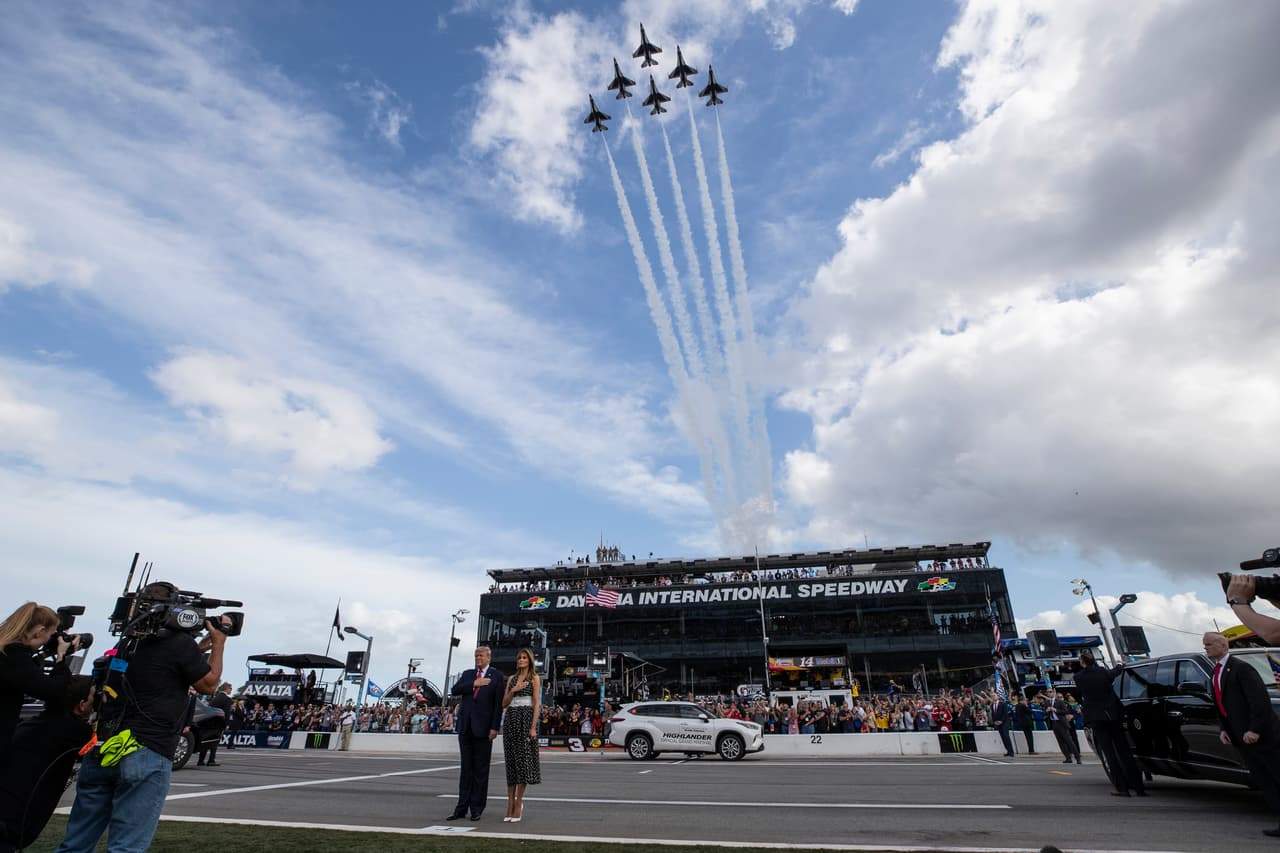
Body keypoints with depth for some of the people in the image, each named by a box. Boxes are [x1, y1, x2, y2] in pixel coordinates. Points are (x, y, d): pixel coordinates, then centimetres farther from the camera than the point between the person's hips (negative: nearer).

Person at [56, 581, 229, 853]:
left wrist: (198, 650, 25)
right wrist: (218, 643, 12)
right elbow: (208, 684, 2)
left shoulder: (126, 644, 11)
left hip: (102, 752, 7)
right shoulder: (181, 644, -11)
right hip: (147, 756, -7)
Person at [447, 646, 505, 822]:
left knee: (480, 770, 3)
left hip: (483, 727, -4)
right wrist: (474, 684, -12)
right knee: (466, 768, 10)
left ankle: (477, 808, 11)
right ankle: (462, 808, 16)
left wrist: (494, 727, -12)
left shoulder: (497, 677, -1)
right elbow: (454, 690, -2)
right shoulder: (467, 674, 13)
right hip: (465, 726, 4)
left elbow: (498, 704, -5)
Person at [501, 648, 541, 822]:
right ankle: (511, 803, 10)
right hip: (510, 719, 5)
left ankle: (518, 803, 3)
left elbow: (536, 703, -6)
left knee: (522, 758, -4)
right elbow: (504, 703, 10)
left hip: (526, 718, -4)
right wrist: (513, 690, -7)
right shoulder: (512, 679, 14)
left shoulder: (534, 678, 1)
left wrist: (533, 727, -14)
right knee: (511, 760, 5)